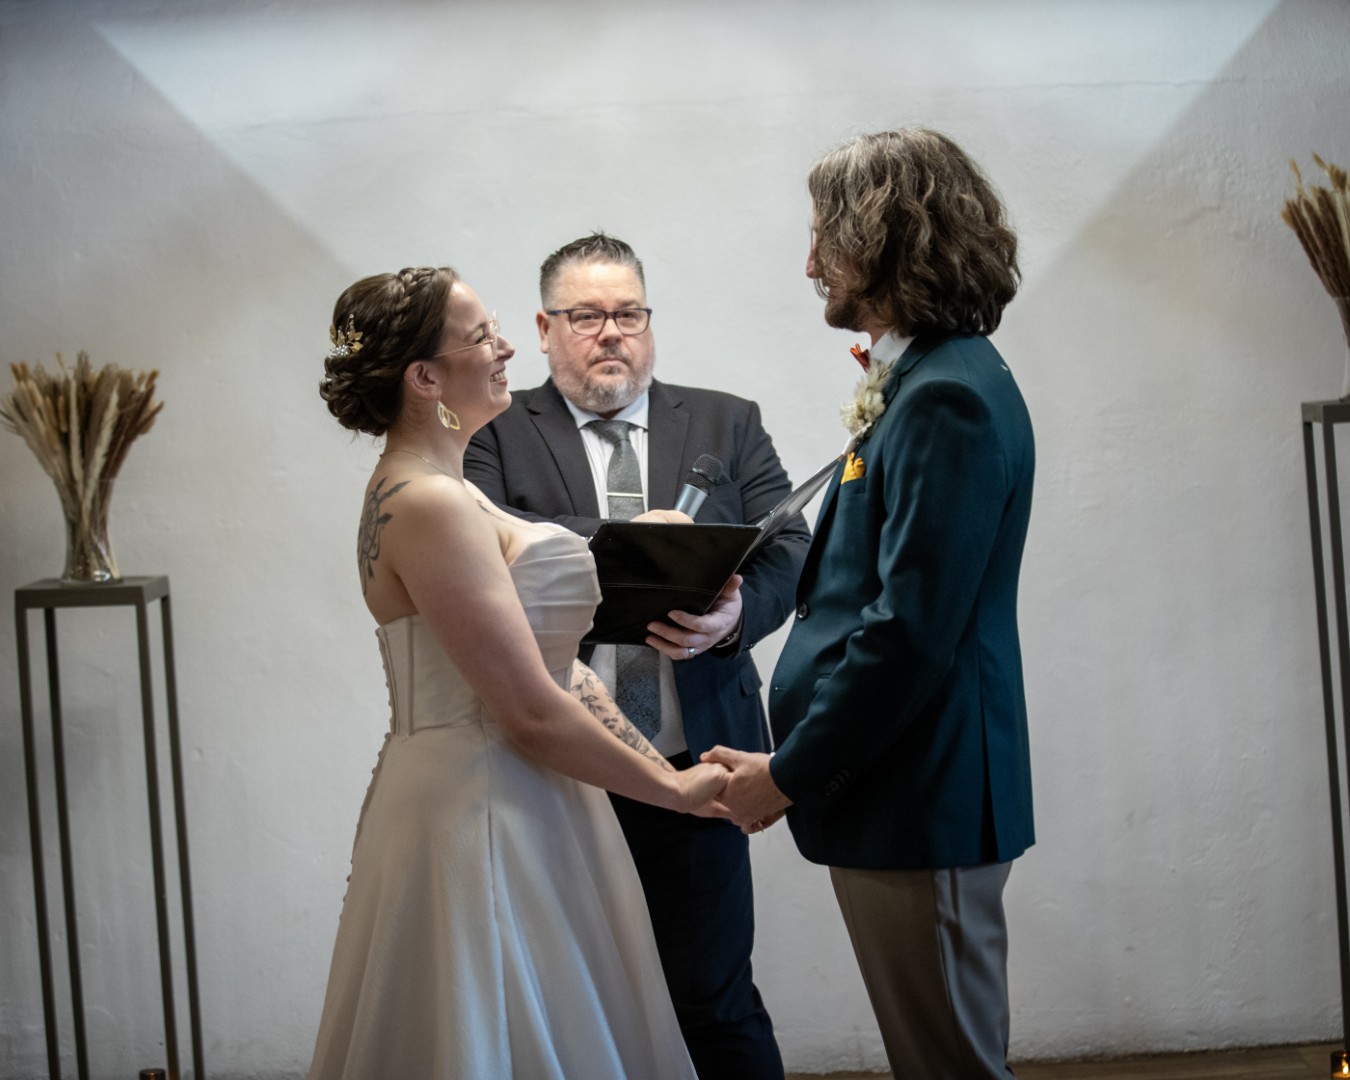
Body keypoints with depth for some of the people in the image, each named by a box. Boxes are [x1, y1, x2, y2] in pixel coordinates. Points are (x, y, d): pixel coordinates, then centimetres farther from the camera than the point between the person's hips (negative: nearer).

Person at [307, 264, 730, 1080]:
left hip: (509, 808, 10)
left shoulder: (443, 492, 12)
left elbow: (551, 664, 11)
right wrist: (673, 789, -10)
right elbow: (531, 712, -21)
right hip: (479, 812, -10)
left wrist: (661, 764, 6)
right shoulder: (429, 504, -19)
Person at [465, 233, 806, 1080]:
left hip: (695, 760, 1)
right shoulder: (497, 436, 3)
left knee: (716, 1000, 7)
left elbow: (790, 551, 0)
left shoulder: (728, 424, 9)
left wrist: (736, 613, -22)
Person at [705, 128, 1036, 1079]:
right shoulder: (920, 382, 14)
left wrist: (789, 775, -14)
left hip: (922, 803, -9)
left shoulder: (949, 398, -17)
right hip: (897, 793, 9)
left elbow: (912, 633, -22)